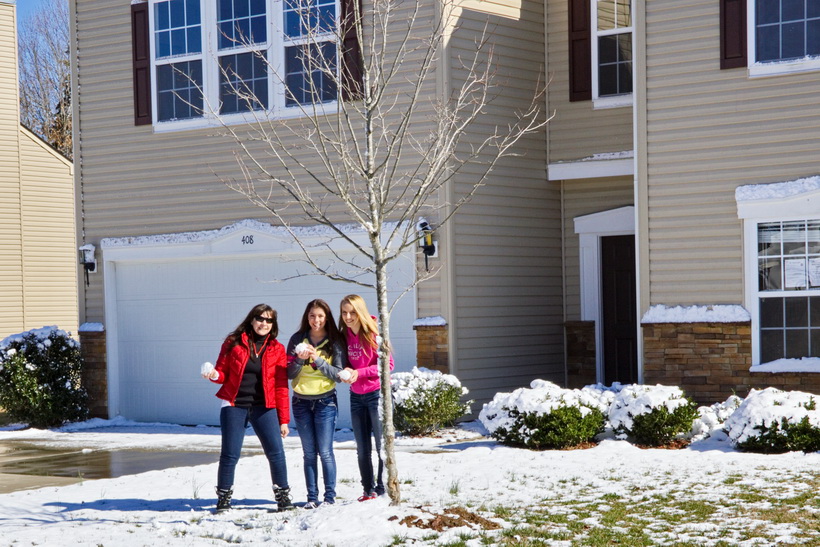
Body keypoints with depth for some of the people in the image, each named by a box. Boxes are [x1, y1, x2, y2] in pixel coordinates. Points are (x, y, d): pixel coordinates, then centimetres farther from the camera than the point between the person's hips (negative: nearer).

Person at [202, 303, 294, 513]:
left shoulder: (277, 349, 6)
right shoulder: (233, 343, 3)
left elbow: (281, 387, 5)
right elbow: (223, 373, 8)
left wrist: (283, 419, 3)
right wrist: (214, 375, -17)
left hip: (264, 408, 1)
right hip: (234, 405, -1)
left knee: (276, 452, -6)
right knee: (230, 454, -2)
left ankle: (283, 496, 9)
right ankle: (223, 498, 14)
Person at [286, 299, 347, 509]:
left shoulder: (335, 342, -2)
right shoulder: (297, 340, 3)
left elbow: (339, 374, -8)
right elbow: (289, 374, 1)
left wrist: (317, 359, -18)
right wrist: (300, 359, -17)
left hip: (325, 401, -2)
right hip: (301, 402, 3)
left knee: (325, 452, -6)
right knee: (309, 453, 7)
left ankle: (330, 496, 0)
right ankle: (312, 497, 9)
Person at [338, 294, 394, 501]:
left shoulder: (373, 333, -12)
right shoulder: (344, 336, 5)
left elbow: (387, 364, -12)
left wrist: (359, 373, -18)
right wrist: (345, 372, -7)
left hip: (377, 393, -6)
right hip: (356, 396, 6)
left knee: (382, 444, -4)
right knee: (362, 448, 10)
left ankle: (382, 489, 3)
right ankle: (368, 490, 18)